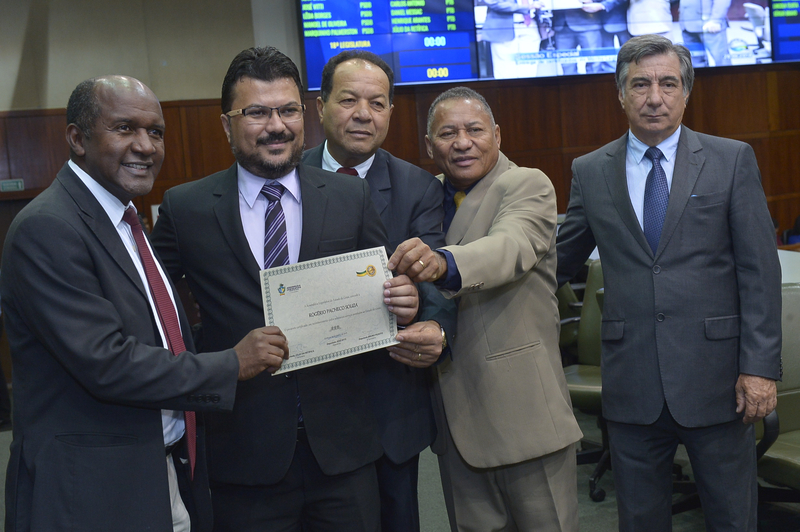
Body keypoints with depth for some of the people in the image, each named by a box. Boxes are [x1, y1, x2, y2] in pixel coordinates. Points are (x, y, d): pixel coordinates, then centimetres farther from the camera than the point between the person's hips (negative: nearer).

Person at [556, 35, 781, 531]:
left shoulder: (732, 160, 1)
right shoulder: (591, 172, 6)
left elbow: (760, 269, -3)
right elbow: (560, 260, 14)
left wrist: (760, 366, -9)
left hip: (716, 377, -1)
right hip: (633, 383, 2)